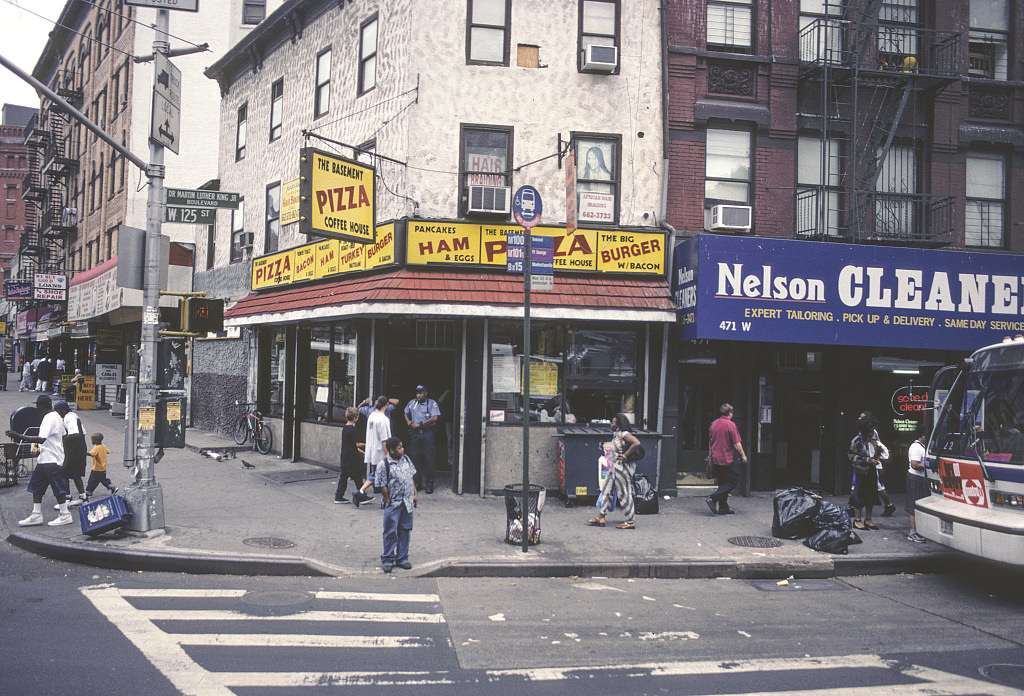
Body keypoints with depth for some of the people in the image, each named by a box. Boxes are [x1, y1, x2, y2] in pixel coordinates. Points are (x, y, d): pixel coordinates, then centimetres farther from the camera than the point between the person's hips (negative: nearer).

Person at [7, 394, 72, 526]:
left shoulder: (49, 418, -18)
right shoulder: (56, 417, 15)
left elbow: (41, 439, -29)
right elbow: (63, 436, 22)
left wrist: (19, 436, -32)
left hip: (51, 460, -11)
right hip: (44, 459, 11)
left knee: (58, 487, -5)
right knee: (36, 486, 10)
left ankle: (65, 515, 2)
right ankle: (36, 515, 13)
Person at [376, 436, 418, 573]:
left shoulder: (406, 459, 7)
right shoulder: (383, 465, -13)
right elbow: (383, 486, -11)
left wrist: (415, 494, 11)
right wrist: (388, 501, -10)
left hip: (407, 503, 6)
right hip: (393, 504, -6)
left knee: (405, 530, 11)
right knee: (391, 532, 0)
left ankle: (402, 558, 22)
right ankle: (387, 560, 12)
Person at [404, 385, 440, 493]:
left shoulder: (432, 403, -1)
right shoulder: (412, 402, 13)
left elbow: (434, 418, -12)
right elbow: (406, 413, 29)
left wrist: (420, 424, -12)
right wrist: (409, 422, 8)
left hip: (427, 434, -4)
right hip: (414, 433, 4)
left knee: (428, 459, -4)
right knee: (414, 458, 4)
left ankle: (429, 484, 2)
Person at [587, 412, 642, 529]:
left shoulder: (624, 434, -16)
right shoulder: (616, 435, 13)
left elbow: (637, 443, -30)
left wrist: (625, 455, -24)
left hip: (623, 468, -10)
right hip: (615, 467, 10)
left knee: (624, 494, -3)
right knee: (606, 491, 12)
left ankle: (630, 522, 6)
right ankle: (601, 518, 18)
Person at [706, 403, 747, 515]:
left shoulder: (714, 424, 9)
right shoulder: (730, 425, -13)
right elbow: (737, 443, -13)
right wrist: (743, 455, -1)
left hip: (716, 459, 8)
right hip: (727, 459, -8)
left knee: (722, 483, 14)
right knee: (734, 480, 1)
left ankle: (723, 508, 13)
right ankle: (713, 498, -11)